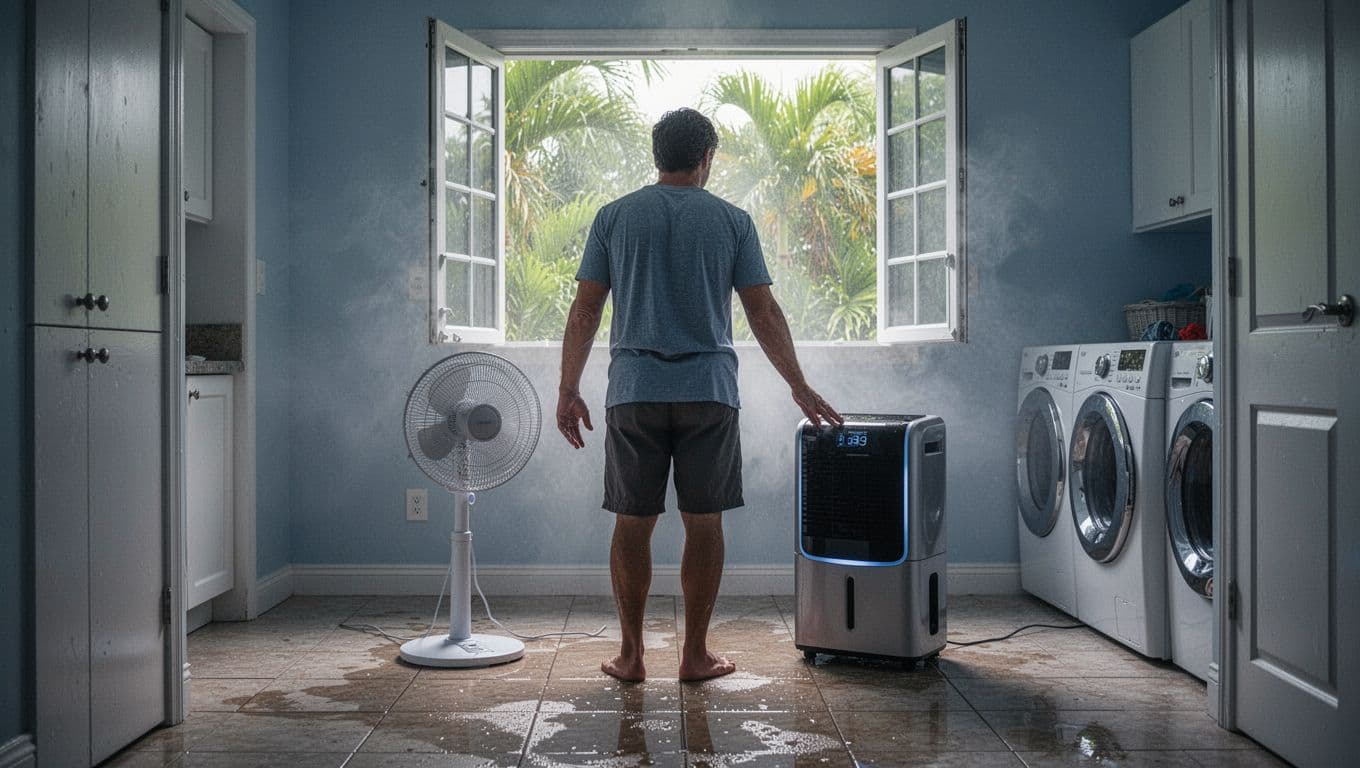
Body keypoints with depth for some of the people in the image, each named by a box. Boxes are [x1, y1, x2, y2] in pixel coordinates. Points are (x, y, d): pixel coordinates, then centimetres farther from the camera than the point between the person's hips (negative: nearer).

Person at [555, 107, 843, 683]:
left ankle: (631, 655, 13)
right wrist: (800, 388, 10)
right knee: (703, 523, 7)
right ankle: (695, 655, 13)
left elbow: (584, 312, 3)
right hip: (709, 393, -1)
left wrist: (568, 391, 9)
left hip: (634, 393, 1)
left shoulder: (614, 216, 6)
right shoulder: (732, 220, 4)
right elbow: (763, 314, 2)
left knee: (632, 523, 7)